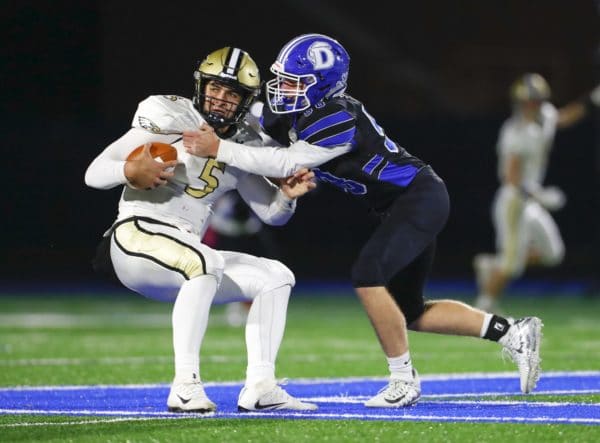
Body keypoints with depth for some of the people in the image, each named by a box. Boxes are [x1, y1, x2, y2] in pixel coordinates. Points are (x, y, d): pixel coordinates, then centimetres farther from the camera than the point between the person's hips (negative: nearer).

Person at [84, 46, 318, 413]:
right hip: (137, 235, -8)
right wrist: (130, 172, -30)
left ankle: (260, 388, -5)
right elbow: (94, 174, -9)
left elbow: (272, 213, 15)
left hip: (182, 254, 8)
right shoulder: (170, 119, -7)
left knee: (276, 278, 2)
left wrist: (287, 195, -7)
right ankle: (186, 386, -38)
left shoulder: (242, 147, 12)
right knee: (207, 262, -36)